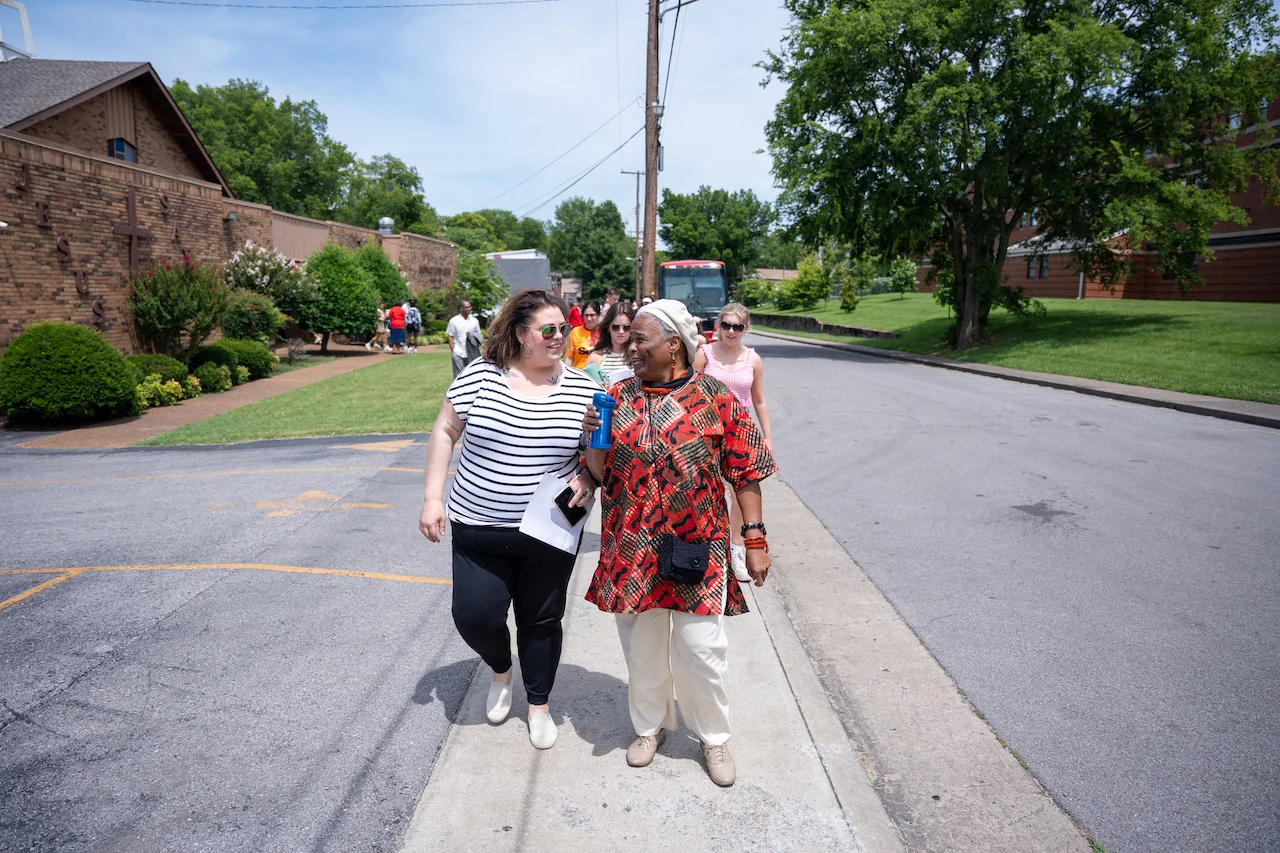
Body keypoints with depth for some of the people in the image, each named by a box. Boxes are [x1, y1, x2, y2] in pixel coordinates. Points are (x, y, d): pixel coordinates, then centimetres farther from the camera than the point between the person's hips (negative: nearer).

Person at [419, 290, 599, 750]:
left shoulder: (581, 387, -5)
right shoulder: (480, 375, -7)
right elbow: (445, 432, 1)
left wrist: (586, 480, -16)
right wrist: (433, 498, -3)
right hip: (478, 527, 0)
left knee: (541, 621, 13)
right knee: (474, 614, 2)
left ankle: (539, 705, 38)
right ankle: (501, 670, 39)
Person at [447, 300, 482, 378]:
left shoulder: (475, 321, 7)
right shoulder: (454, 321, 1)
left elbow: (478, 335, 13)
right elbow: (450, 337, 2)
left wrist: (472, 336, -9)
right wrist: (453, 350, -8)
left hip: (471, 354, 3)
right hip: (458, 353, -3)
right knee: (458, 376, -4)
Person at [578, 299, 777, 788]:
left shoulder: (715, 398, -5)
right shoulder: (618, 397, 3)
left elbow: (745, 472, -2)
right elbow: (600, 473, 6)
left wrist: (755, 539, -4)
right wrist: (592, 437, -13)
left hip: (697, 549, -3)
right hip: (632, 549, 3)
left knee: (700, 650, 5)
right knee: (642, 647, 17)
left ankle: (713, 736, 33)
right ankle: (651, 725, 42)